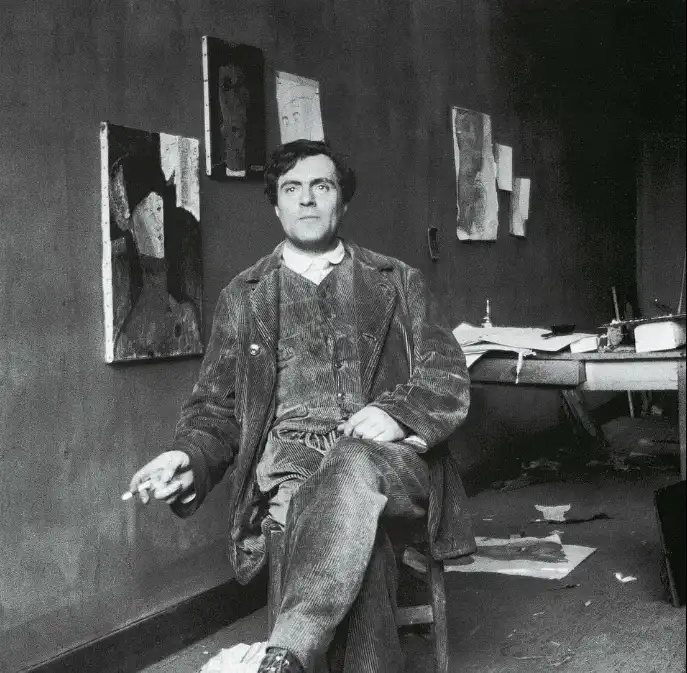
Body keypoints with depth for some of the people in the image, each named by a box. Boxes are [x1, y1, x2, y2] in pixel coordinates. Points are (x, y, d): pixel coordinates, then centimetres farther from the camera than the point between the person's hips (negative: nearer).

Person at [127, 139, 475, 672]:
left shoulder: (398, 282, 18)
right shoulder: (242, 297, 19)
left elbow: (448, 378, 10)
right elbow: (216, 406, 18)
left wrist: (398, 414, -13)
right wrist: (190, 459, -5)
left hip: (389, 460, 0)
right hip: (289, 463, 0)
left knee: (353, 468, -40)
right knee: (358, 542, -37)